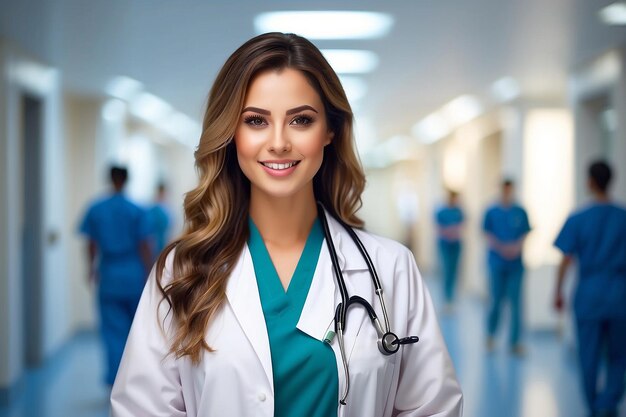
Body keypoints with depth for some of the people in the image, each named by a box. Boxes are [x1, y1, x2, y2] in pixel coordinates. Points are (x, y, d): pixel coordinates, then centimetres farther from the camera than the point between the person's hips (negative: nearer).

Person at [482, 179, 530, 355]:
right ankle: (491, 334, 26)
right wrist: (501, 248, -14)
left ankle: (515, 342, 7)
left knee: (515, 302, 0)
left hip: (516, 262, 1)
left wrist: (516, 248, -14)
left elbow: (525, 235, 4)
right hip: (497, 262, -1)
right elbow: (487, 235, 0)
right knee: (496, 300, 3)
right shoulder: (492, 212, 1)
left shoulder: (520, 212, 3)